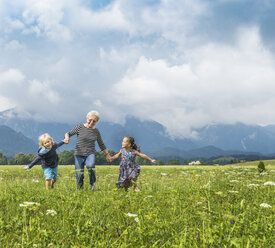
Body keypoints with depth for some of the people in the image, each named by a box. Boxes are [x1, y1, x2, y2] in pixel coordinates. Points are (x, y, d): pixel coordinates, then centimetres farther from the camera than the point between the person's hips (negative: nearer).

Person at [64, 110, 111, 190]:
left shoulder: (96, 131, 8)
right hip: (79, 154, -1)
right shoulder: (80, 127, 0)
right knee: (79, 175, -11)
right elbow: (68, 133, 4)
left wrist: (107, 154, 23)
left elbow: (101, 144, 21)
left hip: (90, 154, 1)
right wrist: (67, 137, -20)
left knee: (90, 166, -32)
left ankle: (92, 183, -8)